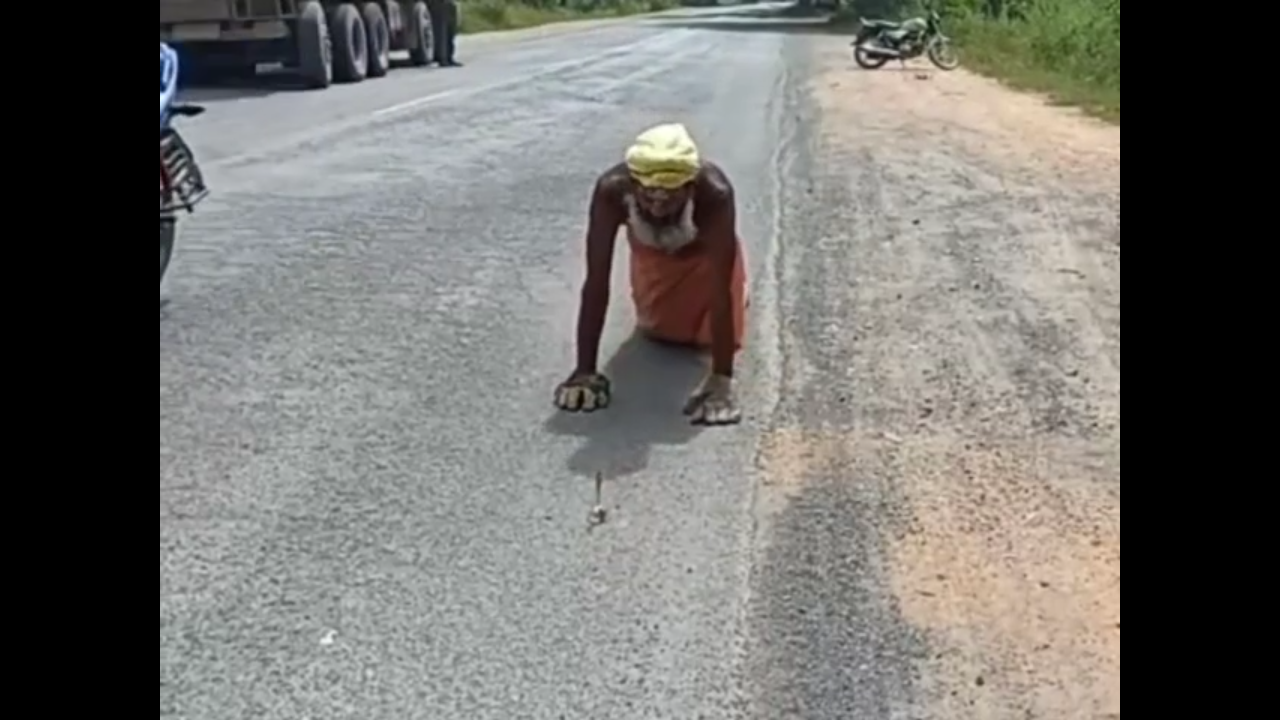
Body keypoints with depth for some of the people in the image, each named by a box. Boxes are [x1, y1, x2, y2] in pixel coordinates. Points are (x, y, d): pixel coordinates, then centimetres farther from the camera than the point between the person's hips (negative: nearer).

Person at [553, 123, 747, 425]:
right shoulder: (612, 190, -42)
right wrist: (585, 370, -37)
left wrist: (722, 378, -47)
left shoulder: (715, 194, -46)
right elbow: (596, 284, -38)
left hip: (703, 249, -1)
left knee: (711, 335, 0)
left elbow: (721, 290, -44)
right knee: (659, 329, 10)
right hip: (651, 249, 2)